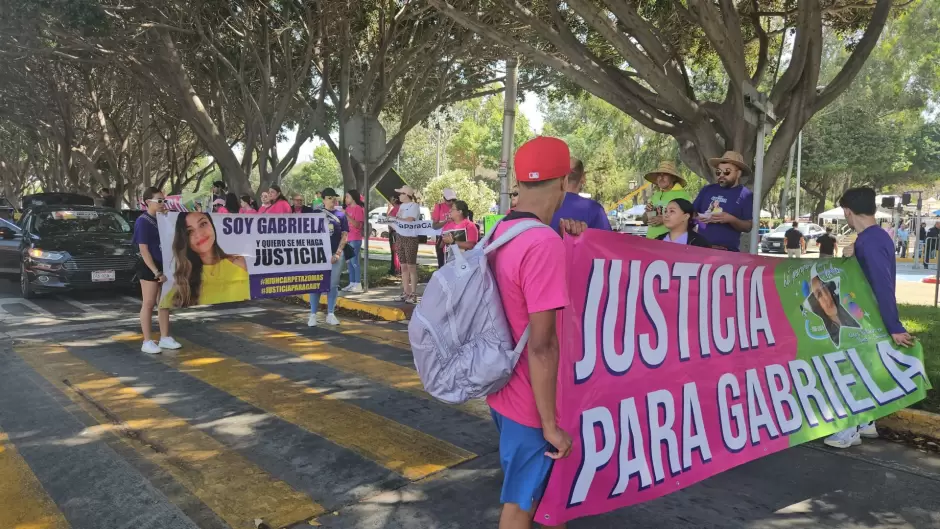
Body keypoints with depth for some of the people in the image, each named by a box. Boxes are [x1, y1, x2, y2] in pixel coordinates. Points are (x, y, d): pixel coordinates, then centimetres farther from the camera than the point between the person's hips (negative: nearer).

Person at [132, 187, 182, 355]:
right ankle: (147, 342, 8)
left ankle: (165, 338, 21)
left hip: (164, 265, 7)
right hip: (149, 268, -7)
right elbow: (144, 250, -16)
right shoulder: (143, 221, -12)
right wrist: (156, 272, -20)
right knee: (148, 304, 0)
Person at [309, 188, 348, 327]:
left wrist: (337, 253, -5)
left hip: (336, 254, 2)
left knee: (333, 285, 5)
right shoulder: (315, 213, 3)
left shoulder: (340, 215, 6)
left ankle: (330, 314, 14)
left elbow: (344, 235, 4)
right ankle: (313, 315, 5)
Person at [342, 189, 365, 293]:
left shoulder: (358, 208, -9)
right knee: (349, 262, 10)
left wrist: (347, 215, -22)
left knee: (354, 261, -9)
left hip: (355, 239, -9)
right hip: (347, 238, 9)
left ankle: (358, 284, -7)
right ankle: (352, 283, 16)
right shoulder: (348, 208, 15)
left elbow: (357, 225, -17)